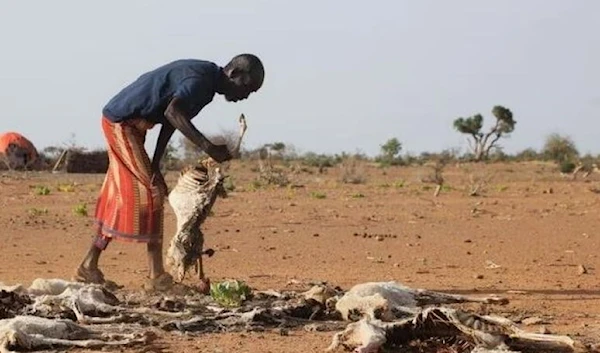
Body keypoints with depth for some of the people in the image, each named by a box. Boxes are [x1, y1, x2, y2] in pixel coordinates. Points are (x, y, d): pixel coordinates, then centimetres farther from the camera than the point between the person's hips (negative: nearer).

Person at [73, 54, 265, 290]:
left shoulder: (206, 85, 9)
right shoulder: (200, 79, -22)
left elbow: (169, 122, 9)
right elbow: (172, 113, -38)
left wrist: (155, 165, 2)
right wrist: (208, 147, -42)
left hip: (125, 123, 10)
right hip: (122, 121, -10)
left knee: (120, 198, 12)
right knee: (150, 193, -11)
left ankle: (88, 267, 17)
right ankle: (157, 276, -11)